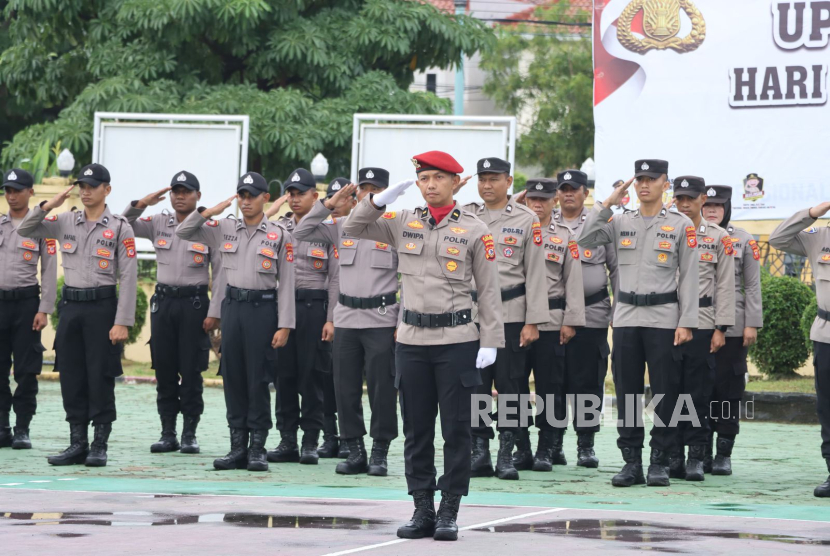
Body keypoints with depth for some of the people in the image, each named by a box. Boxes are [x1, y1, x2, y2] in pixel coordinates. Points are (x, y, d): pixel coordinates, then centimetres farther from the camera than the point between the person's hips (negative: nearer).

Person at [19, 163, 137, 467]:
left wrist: (122, 322, -12)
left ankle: (100, 445, 5)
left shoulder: (120, 227, -4)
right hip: (70, 306, 4)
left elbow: (128, 278, -6)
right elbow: (24, 230, 5)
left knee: (100, 378, -1)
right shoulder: (65, 221, 8)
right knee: (71, 378, 6)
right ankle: (77, 444, 13)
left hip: (102, 306, -4)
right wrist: (49, 205, -9)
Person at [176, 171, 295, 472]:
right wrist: (209, 212, -4)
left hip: (263, 308, -4)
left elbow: (286, 283, -2)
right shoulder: (224, 229, 9)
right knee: (233, 378, 5)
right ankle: (238, 447, 11)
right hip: (232, 306, 4)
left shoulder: (279, 235, 0)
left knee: (258, 380, -2)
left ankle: (258, 449, 3)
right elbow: (183, 232, 11)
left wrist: (284, 326, -8)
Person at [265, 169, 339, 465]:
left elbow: (335, 278, -3)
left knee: (312, 375, -1)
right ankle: (287, 441, 9)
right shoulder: (277, 228, 10)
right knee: (284, 374, 4)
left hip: (314, 306, -3)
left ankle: (310, 442, 4)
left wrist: (331, 319, -8)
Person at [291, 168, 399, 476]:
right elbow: (301, 233, 3)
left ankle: (380, 453, 7)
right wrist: (329, 205, -6)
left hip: (382, 320, -4)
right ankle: (355, 452, 14)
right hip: (346, 319, 4)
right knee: (346, 389, 5)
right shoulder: (341, 225, 8)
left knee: (382, 389, -2)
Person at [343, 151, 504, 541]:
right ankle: (422, 510, 13)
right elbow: (352, 228, 13)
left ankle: (449, 512, 6)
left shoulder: (474, 230, -2)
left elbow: (489, 290, -1)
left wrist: (491, 342, -7)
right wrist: (380, 200, -4)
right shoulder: (403, 224, 7)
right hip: (412, 339, 3)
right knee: (416, 431, 6)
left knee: (456, 429, 0)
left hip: (457, 340, -3)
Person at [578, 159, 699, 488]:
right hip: (626, 317, 3)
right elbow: (584, 240, -2)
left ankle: (659, 462, 6)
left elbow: (689, 277, 1)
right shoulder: (619, 222, 10)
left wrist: (686, 322, -6)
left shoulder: (681, 226, 3)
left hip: (664, 319, -3)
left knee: (664, 393, -1)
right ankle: (631, 461, 9)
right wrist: (606, 204, -4)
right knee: (627, 392, 3)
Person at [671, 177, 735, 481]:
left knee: (699, 393, -2)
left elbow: (725, 285, 4)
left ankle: (696, 458, 2)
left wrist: (721, 328, -3)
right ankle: (673, 456, 7)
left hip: (701, 324, -2)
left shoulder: (719, 237, 6)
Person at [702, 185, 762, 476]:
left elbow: (752, 286, 4)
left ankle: (724, 455, 6)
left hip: (732, 328, -1)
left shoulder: (743, 240, 6)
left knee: (729, 390, 0)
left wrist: (752, 324, -4)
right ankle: (703, 452, 8)